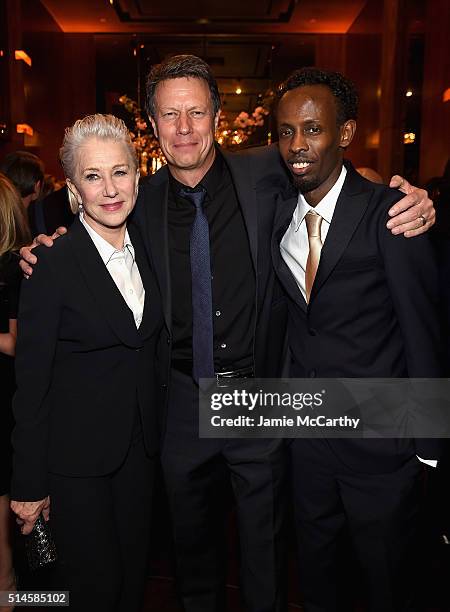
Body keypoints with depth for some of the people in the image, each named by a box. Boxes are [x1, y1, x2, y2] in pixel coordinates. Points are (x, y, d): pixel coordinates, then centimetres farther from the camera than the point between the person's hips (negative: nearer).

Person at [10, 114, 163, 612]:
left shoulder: (145, 250, 2)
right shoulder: (53, 264, -17)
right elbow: (31, 380, -14)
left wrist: (154, 430, 8)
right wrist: (29, 483, -10)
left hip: (140, 444, 5)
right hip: (76, 453, -5)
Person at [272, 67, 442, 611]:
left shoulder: (387, 213, -15)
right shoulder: (277, 216, 1)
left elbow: (421, 330, -14)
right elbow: (292, 320, 5)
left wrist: (427, 445, -10)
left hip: (379, 439, -4)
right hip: (305, 435, 5)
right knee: (313, 565, 25)